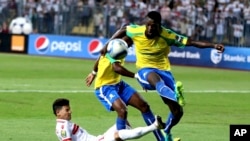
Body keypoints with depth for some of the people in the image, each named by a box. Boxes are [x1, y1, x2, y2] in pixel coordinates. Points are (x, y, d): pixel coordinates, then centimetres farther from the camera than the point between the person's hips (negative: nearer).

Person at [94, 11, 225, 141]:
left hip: (164, 71, 2)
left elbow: (191, 42, -15)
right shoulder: (136, 31, -9)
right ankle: (176, 95, -76)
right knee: (154, 77, -44)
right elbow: (123, 30, 14)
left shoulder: (167, 35, -12)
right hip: (145, 70, -2)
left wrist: (214, 45, -24)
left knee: (178, 112, -2)